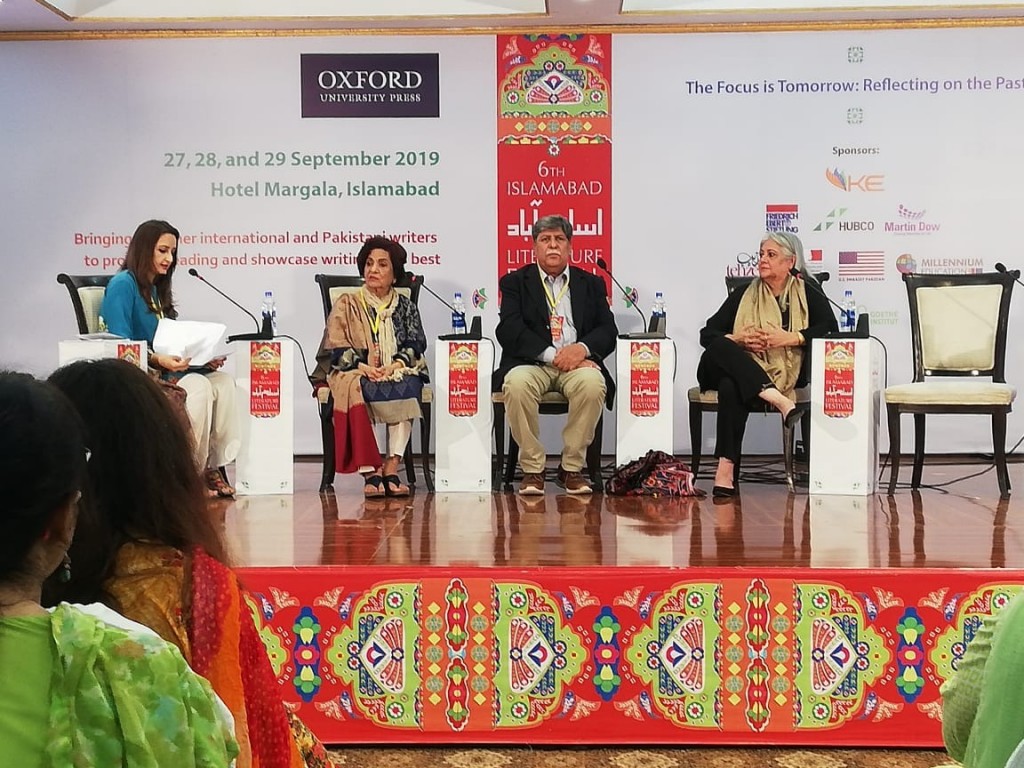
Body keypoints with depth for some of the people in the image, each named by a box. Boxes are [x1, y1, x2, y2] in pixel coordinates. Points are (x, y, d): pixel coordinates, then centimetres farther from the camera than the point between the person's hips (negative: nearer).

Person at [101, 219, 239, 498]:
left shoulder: (158, 290, 22)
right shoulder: (122, 284, -5)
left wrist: (204, 358, 1)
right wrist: (157, 360, -29)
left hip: (164, 371, 8)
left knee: (224, 382, -17)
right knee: (197, 386, -32)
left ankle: (213, 465, -17)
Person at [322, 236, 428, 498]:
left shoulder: (405, 307, 17)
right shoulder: (346, 304, 12)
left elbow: (415, 344, 5)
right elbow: (337, 349, 1)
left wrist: (395, 365, -15)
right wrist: (363, 367, -17)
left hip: (397, 372, 1)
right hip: (356, 373, -1)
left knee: (408, 386, -34)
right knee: (359, 390, -37)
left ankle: (391, 468, -37)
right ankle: (370, 470, -41)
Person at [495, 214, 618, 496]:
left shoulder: (591, 284, 19)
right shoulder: (515, 282, 13)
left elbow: (608, 330, 8)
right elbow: (509, 331, -3)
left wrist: (582, 348, -15)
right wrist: (552, 354, -15)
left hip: (577, 362, 1)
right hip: (531, 362, -1)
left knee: (593, 384, -33)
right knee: (517, 384, -36)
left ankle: (571, 468, -17)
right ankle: (532, 469, -19)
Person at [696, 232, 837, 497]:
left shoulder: (808, 297, 15)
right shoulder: (742, 297, 20)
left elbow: (830, 328, -4)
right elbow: (707, 334, 12)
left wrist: (790, 338, -15)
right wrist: (737, 339, -8)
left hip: (781, 376, -2)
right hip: (737, 369, 2)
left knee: (731, 387, -38)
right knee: (720, 346, -36)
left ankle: (726, 469, -46)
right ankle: (780, 401, -52)